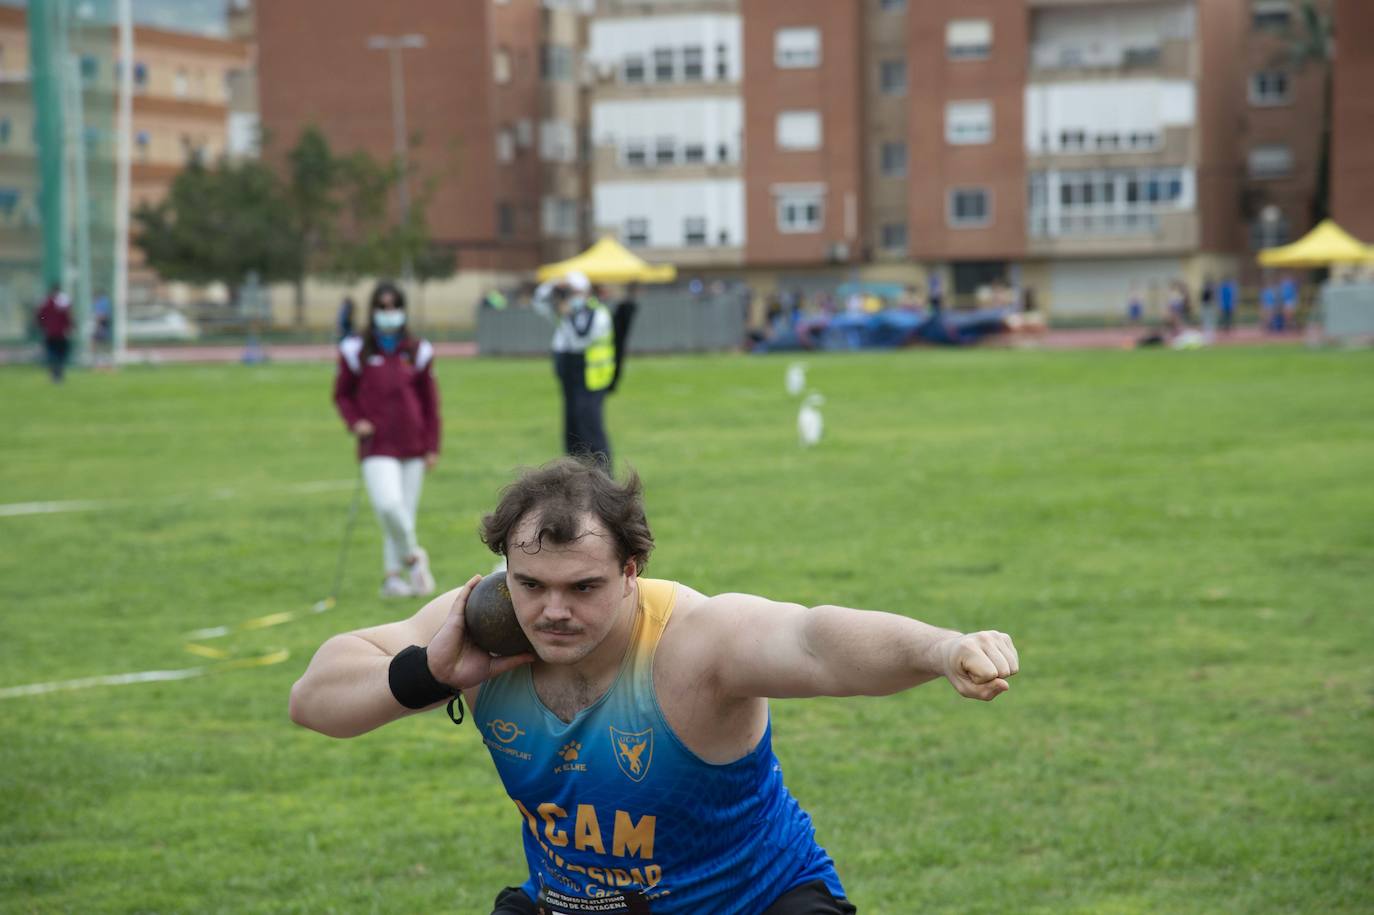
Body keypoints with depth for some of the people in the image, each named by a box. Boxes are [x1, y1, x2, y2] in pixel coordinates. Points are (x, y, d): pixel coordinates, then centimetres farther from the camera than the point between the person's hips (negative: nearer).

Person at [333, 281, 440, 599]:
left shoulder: (417, 352, 6)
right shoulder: (357, 351, 1)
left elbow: (430, 401, 11)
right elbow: (342, 393, 12)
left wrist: (432, 446, 7)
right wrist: (354, 422, -6)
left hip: (412, 446, 3)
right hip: (377, 446, -3)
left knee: (407, 510, 5)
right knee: (388, 505, -21)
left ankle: (393, 576, 16)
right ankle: (412, 555, 3)